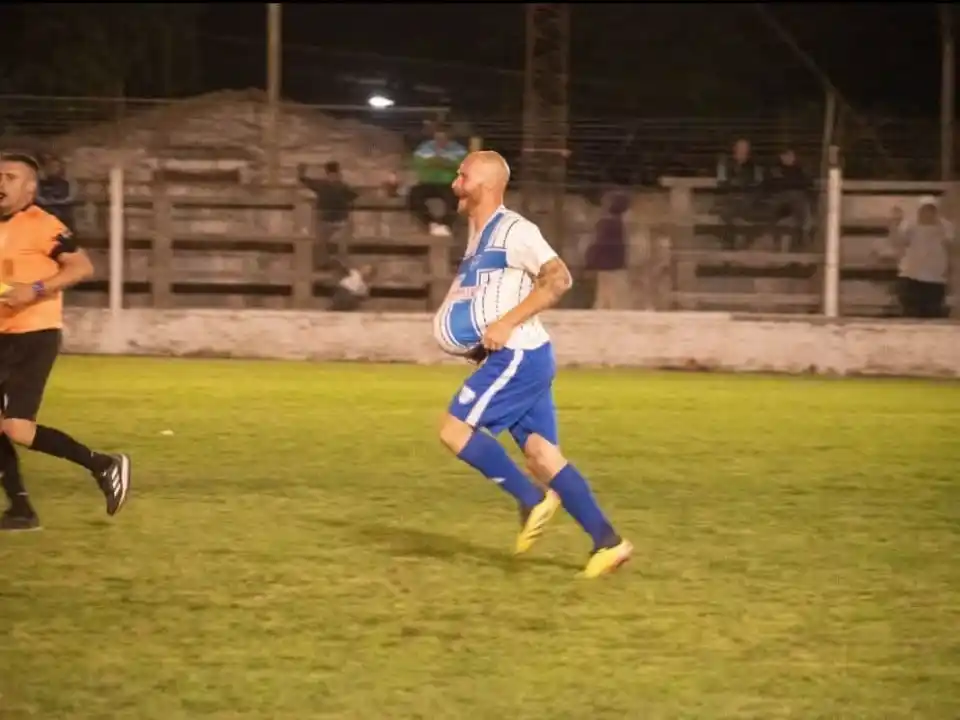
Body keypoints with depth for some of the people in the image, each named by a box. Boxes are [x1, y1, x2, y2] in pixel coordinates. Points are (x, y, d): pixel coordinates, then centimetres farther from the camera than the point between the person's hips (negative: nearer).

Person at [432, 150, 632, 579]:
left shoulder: (513, 230, -11)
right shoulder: (479, 236, 19)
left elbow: (558, 278, -21)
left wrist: (506, 324, -23)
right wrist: (470, 337, 12)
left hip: (519, 356, -10)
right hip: (510, 357, 10)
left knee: (454, 429, -11)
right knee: (543, 455, 4)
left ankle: (532, 499, -5)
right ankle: (607, 542, 2)